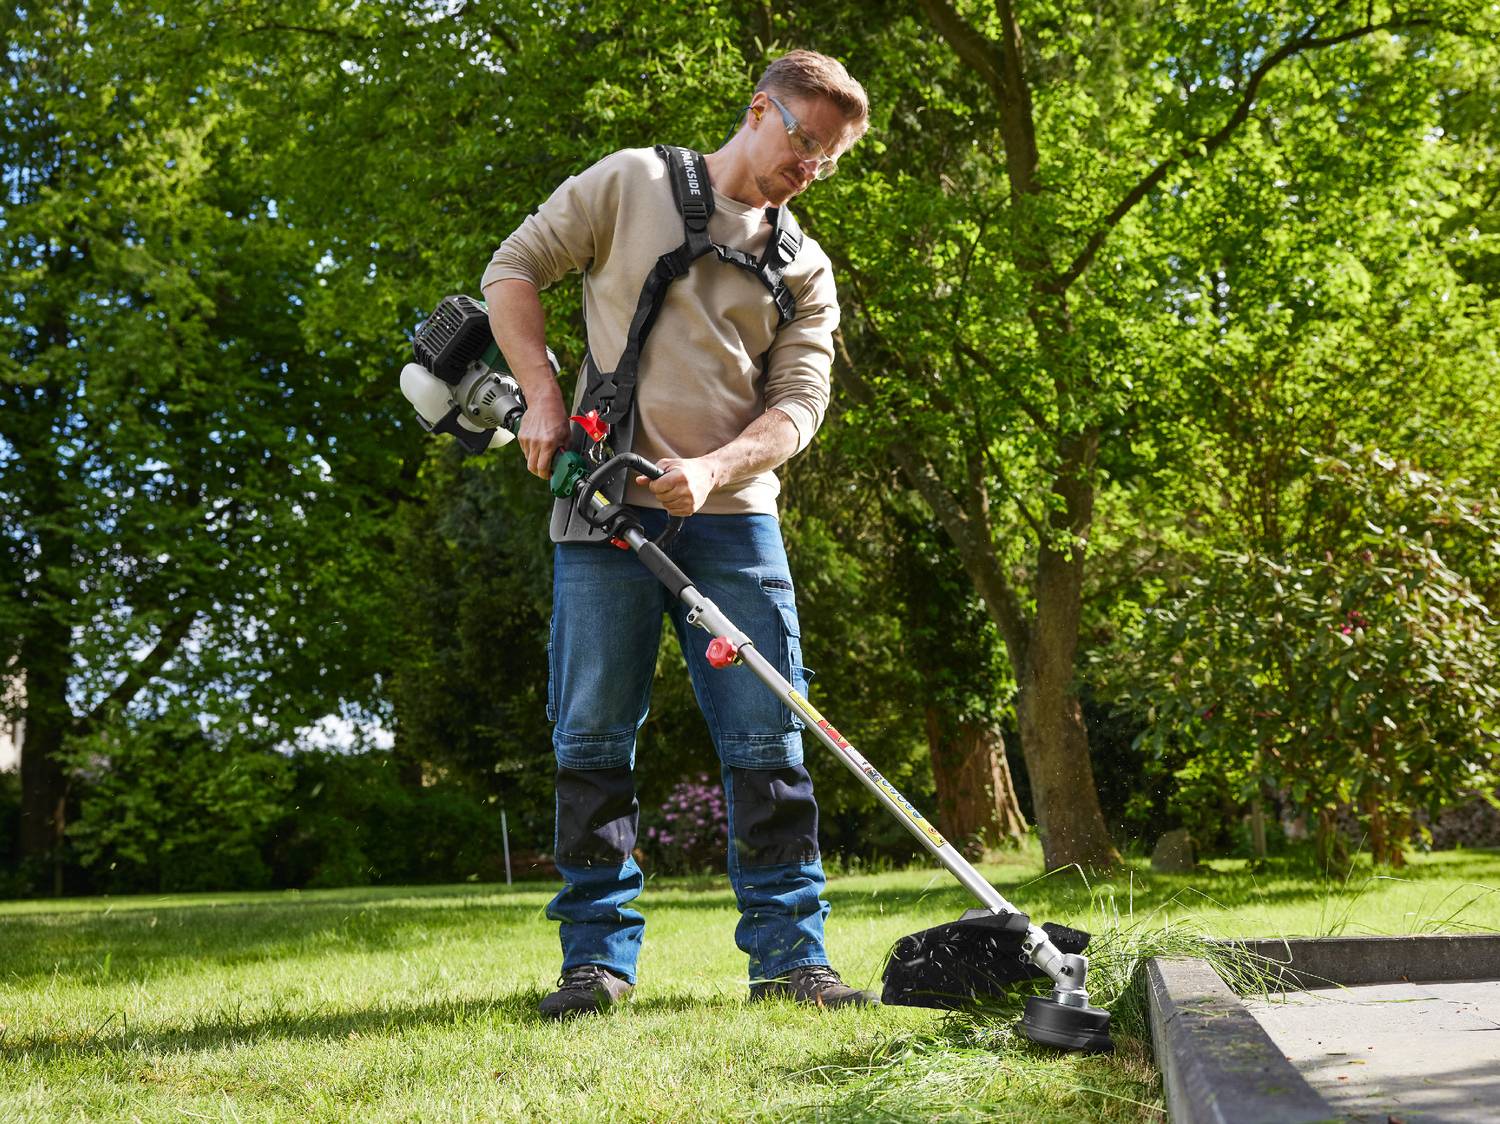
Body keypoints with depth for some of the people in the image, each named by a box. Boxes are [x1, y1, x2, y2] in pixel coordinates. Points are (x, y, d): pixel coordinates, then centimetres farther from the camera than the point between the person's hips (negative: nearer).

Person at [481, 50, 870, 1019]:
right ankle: (599, 951, 7)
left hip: (733, 513, 3)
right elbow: (514, 270, 7)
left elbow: (800, 403, 2)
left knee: (768, 740, 0)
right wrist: (544, 397, -5)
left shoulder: (805, 270, 13)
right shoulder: (632, 183, 7)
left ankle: (789, 951, 6)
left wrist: (714, 469, -17)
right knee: (594, 736, -1)